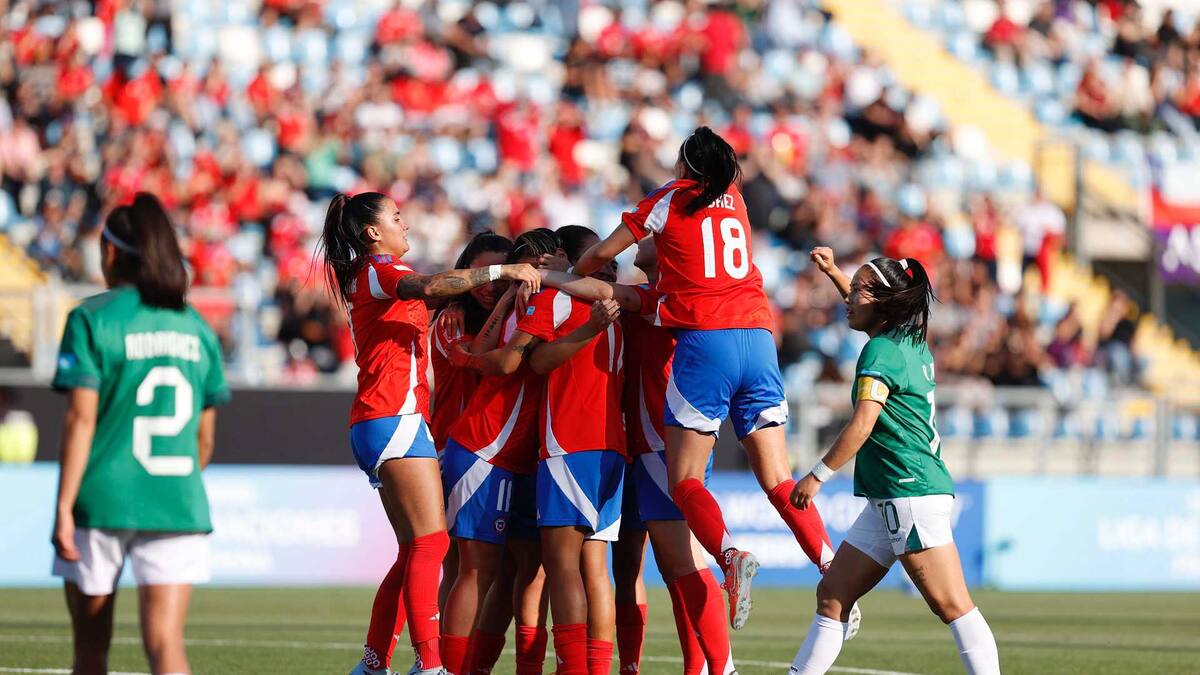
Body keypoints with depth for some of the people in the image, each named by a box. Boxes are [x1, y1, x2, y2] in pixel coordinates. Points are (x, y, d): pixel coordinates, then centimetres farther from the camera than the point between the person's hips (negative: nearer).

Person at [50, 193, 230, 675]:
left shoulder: (91, 320, -4)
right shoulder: (196, 327, 10)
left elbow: (82, 418, -11)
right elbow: (204, 437, 14)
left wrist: (64, 508, -11)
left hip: (102, 503, -3)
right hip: (178, 505, 3)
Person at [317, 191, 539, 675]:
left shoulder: (367, 278, 23)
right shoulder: (380, 272, -6)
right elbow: (430, 287, -25)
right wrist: (501, 271, -25)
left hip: (375, 426, 10)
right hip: (395, 418, -10)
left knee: (415, 551, 10)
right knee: (430, 542, -15)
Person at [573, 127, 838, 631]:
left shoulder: (670, 198, 7)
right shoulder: (735, 199, 19)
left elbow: (601, 254, 12)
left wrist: (567, 280, 28)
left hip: (705, 339, -5)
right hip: (757, 337, 5)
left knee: (684, 479, -3)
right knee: (777, 479, 4)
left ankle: (731, 555, -29)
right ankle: (833, 568, -12)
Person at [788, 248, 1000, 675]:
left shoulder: (882, 352, -11)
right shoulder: (911, 343, 15)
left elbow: (862, 425, -21)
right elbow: (866, 309, 40)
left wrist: (817, 475, -15)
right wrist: (833, 272, 40)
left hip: (913, 495, -10)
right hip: (887, 501, 10)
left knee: (950, 604, -14)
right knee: (832, 594, 10)